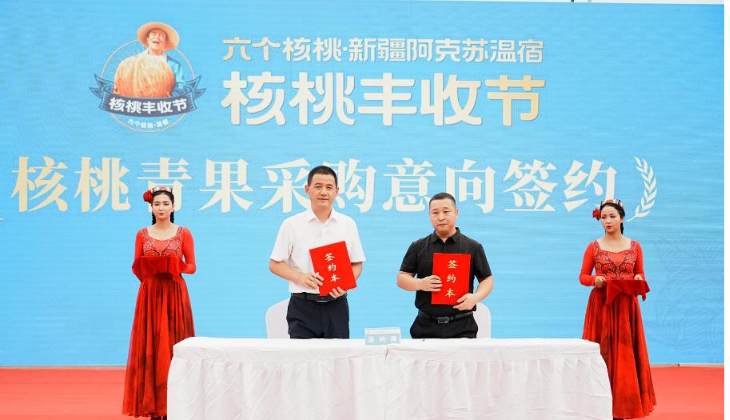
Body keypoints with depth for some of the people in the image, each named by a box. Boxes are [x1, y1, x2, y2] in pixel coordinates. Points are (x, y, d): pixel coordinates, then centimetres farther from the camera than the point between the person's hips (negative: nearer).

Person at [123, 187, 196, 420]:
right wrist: (146, 269, -14)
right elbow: (136, 267, 8)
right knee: (150, 347, -1)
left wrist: (176, 267, -17)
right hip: (150, 294, 1)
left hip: (175, 295, -1)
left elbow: (192, 266, 2)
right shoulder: (142, 234, 7)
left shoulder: (183, 233, 2)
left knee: (173, 346, -4)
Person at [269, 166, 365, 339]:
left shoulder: (348, 225, 9)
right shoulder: (291, 225, 2)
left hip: (336, 305, 2)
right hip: (303, 306, -2)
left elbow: (357, 264, 12)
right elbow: (275, 264, 3)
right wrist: (300, 277, -14)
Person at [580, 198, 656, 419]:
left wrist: (638, 279, -11)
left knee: (625, 354, 1)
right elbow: (583, 276, 4)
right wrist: (595, 280, -16)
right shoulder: (594, 247, 2)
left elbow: (640, 275, 11)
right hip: (601, 307, -1)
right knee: (602, 353, -2)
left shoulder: (634, 246, 6)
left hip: (626, 307, 1)